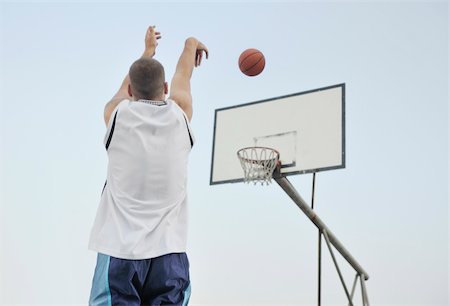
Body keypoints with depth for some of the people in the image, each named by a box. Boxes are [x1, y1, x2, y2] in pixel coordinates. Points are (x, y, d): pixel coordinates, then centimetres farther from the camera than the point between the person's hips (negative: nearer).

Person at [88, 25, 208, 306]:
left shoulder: (117, 113, 4)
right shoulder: (179, 114, 6)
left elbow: (128, 88, 28)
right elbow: (183, 75, 28)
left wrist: (148, 50, 45)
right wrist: (192, 45, 49)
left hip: (118, 253, 0)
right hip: (169, 253, 1)